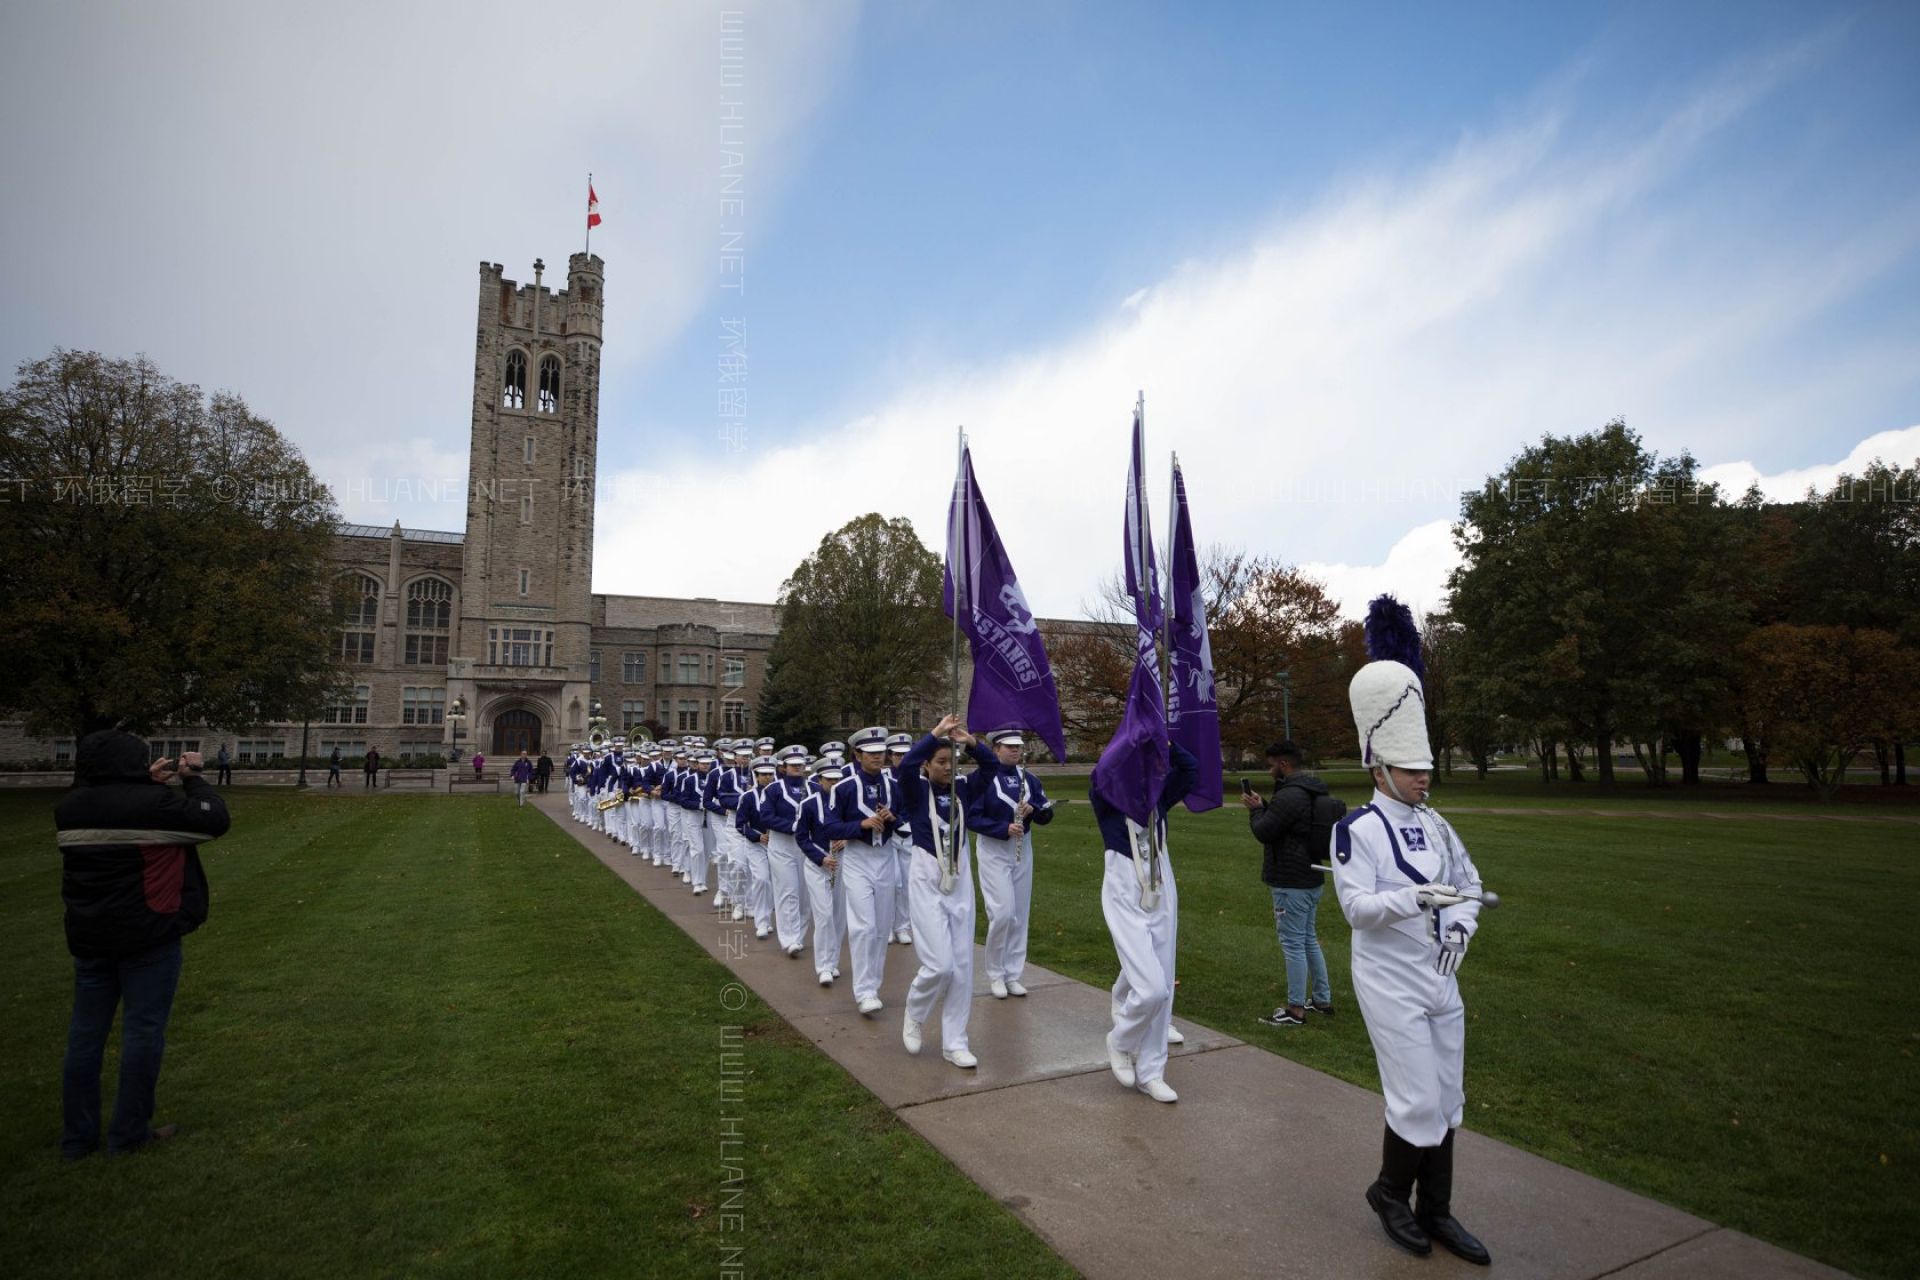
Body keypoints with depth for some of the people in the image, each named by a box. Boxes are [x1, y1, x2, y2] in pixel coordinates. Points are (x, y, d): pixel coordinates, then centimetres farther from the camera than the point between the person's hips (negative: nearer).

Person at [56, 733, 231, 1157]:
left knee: (86, 1032, 14)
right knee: (143, 1031, 5)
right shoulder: (155, 803, -17)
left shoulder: (69, 807, 2)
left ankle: (77, 1135, 22)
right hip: (148, 936, -6)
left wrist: (149, 784, 12)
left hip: (89, 936, 6)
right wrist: (192, 778, 0)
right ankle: (129, 1132, 13)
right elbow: (216, 821, -10)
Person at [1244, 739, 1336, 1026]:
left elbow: (1263, 832, -18)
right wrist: (1263, 806, 10)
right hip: (1311, 878, 10)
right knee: (1309, 939, 19)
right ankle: (1322, 999, 28)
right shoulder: (1316, 792, 11)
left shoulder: (1290, 795, -22)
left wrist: (1255, 808, 0)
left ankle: (1295, 1010, 5)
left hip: (1291, 884, -10)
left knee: (1293, 944, -2)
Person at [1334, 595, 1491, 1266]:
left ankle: (1435, 1211, 29)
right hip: (1390, 982, -7)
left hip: (1440, 978, 7)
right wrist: (1416, 898, -34)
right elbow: (1357, 907, -20)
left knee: (1446, 1101, 13)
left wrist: (1462, 924, -3)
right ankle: (1390, 1191, 22)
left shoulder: (1434, 826, 6)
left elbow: (1468, 880, 16)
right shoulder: (1356, 829, -14)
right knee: (1418, 1103, -4)